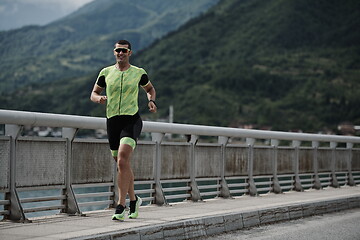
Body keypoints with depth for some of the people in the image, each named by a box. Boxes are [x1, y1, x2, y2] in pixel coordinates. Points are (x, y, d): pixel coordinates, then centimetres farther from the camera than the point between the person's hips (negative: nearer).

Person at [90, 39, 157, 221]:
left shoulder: (138, 73, 4)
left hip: (131, 119, -4)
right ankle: (134, 199, 33)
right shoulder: (106, 73, 8)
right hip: (112, 121, 4)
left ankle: (121, 207, -20)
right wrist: (99, 98, -9)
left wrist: (151, 101, 1)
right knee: (121, 164, 11)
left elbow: (150, 89, 22)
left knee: (122, 161, -20)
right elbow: (93, 93, 14)